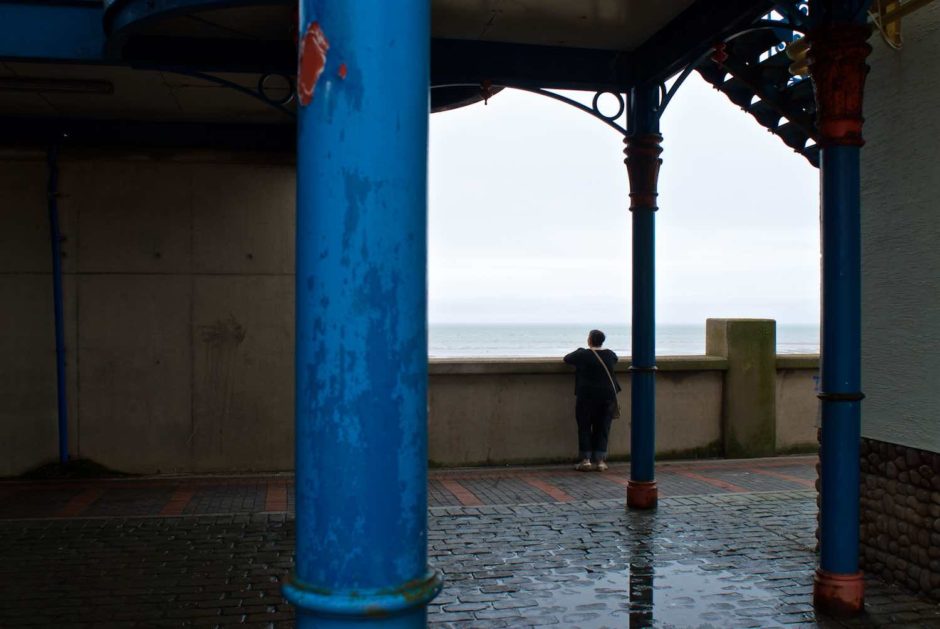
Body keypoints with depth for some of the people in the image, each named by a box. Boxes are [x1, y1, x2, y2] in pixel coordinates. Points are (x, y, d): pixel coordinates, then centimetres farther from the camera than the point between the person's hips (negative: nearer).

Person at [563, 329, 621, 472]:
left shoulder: (582, 355, -9)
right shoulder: (610, 355, 3)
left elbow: (567, 358, 6)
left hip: (586, 396, -3)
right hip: (607, 397, 3)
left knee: (584, 427, 5)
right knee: (602, 428, 8)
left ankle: (586, 459, 2)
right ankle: (600, 460, 6)